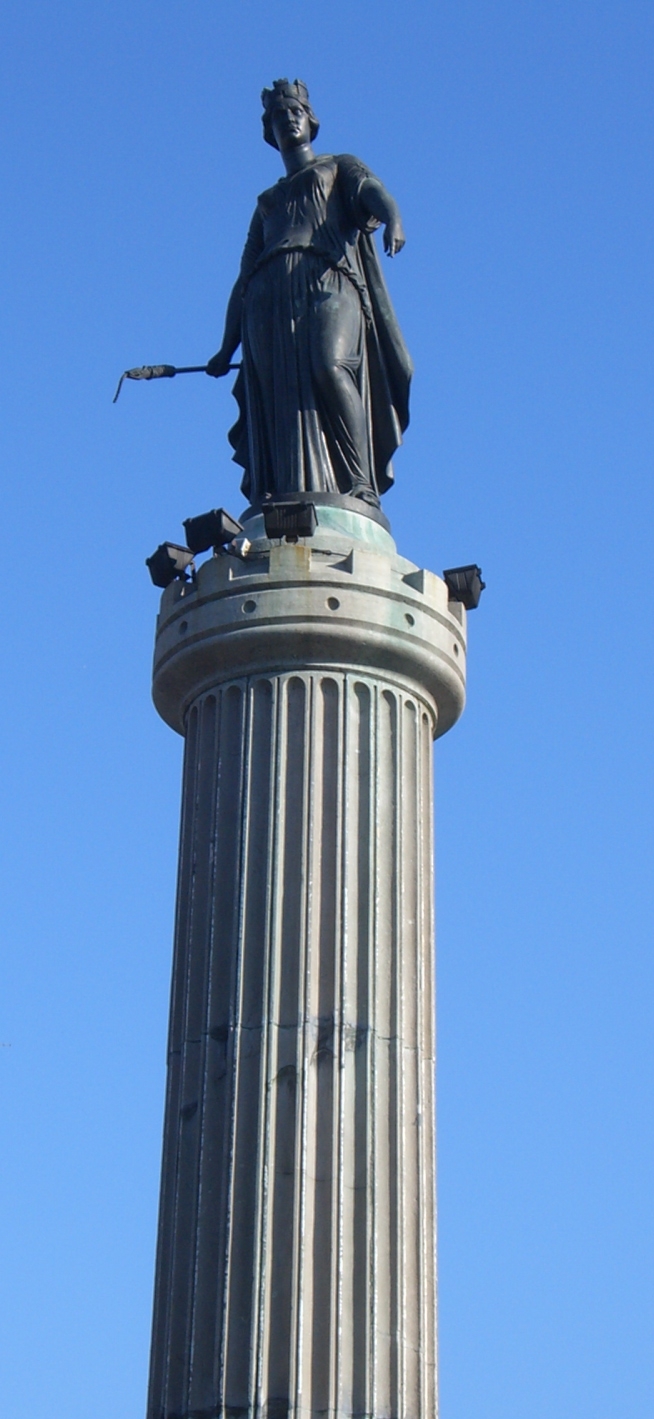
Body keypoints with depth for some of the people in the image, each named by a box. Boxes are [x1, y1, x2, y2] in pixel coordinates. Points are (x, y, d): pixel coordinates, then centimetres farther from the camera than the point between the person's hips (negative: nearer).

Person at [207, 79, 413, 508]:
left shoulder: (341, 168, 26)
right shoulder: (267, 202, 36)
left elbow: (373, 192, 2)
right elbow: (244, 276, 30)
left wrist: (393, 220, -24)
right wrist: (227, 348, 18)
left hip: (328, 282, -4)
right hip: (270, 296, 4)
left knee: (329, 366, -30)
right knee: (276, 395, -15)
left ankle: (361, 484, -29)